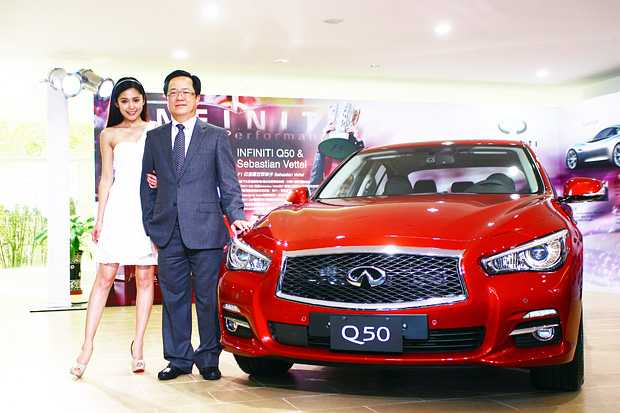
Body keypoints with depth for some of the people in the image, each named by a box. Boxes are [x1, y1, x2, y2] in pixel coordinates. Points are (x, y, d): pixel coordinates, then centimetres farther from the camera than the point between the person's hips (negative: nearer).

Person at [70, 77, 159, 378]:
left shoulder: (156, 131, 11)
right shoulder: (109, 135, 12)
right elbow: (106, 178, 10)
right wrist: (99, 218, 5)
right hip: (118, 209, 0)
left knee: (145, 278, 1)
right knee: (105, 276, -4)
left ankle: (138, 345, 8)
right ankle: (87, 345, -2)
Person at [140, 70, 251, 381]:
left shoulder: (216, 136, 8)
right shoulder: (154, 138, 15)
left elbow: (228, 183, 5)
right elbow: (147, 186, 16)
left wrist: (235, 216, -9)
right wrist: (150, 226, 8)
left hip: (205, 230, -2)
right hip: (168, 233, 3)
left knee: (208, 298, 1)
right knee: (173, 297, 8)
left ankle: (208, 359, 14)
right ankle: (178, 359, 19)